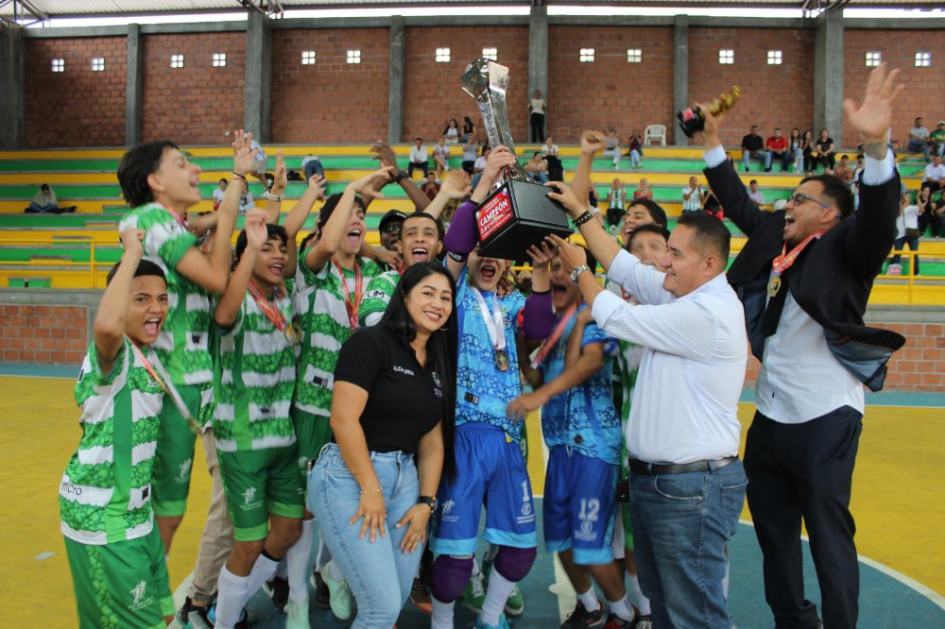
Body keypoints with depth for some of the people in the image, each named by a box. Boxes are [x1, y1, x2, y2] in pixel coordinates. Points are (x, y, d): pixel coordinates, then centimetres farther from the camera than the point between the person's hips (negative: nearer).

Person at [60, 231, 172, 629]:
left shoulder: (145, 355, 6)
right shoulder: (113, 354, -20)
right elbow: (107, 325, -47)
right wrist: (132, 252, -34)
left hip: (132, 508, 9)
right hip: (101, 515, -9)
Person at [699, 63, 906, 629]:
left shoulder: (843, 248, -9)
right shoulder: (775, 238, 8)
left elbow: (879, 218, -27)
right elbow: (738, 204, 20)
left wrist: (876, 143, -42)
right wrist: (713, 141, 18)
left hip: (824, 418, -7)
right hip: (770, 414, 8)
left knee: (829, 535, 2)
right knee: (772, 526, 19)